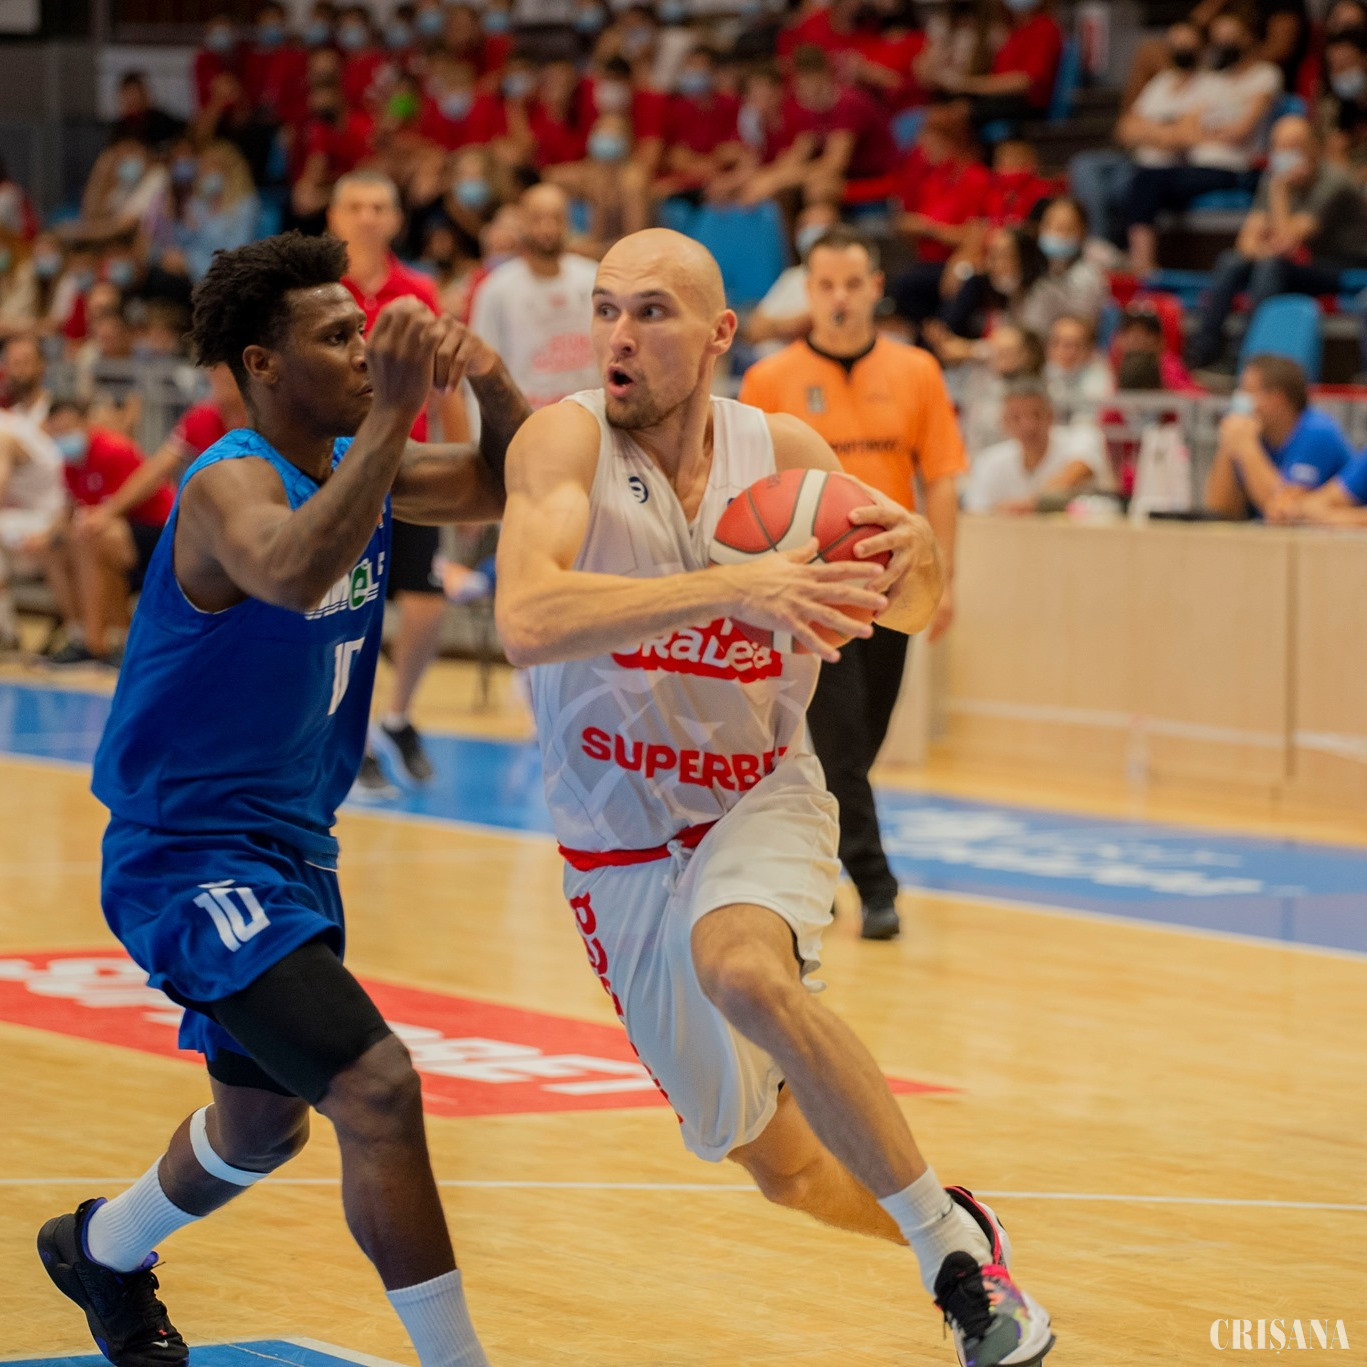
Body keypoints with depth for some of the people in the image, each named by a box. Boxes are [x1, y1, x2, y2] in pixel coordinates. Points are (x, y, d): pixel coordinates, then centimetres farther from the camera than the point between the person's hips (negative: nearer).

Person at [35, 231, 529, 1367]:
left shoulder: (356, 463, 4)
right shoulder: (231, 484, -22)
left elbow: (513, 490, 10)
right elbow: (295, 571, -44)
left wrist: (493, 383, -10)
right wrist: (394, 415, -47)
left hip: (288, 849, 10)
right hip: (191, 856, -10)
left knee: (266, 1124, 26)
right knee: (377, 1087, -23)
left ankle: (101, 1251, 52)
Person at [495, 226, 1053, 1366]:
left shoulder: (781, 451, -8)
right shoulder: (567, 439, -18)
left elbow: (912, 613, 5)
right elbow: (527, 623, -36)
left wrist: (914, 559, -20)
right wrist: (728, 588, -46)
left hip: (760, 805, -1)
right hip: (619, 845, 1)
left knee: (742, 968, -36)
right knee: (785, 1168, 10)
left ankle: (956, 1244, -23)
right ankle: (952, 1241, 40)